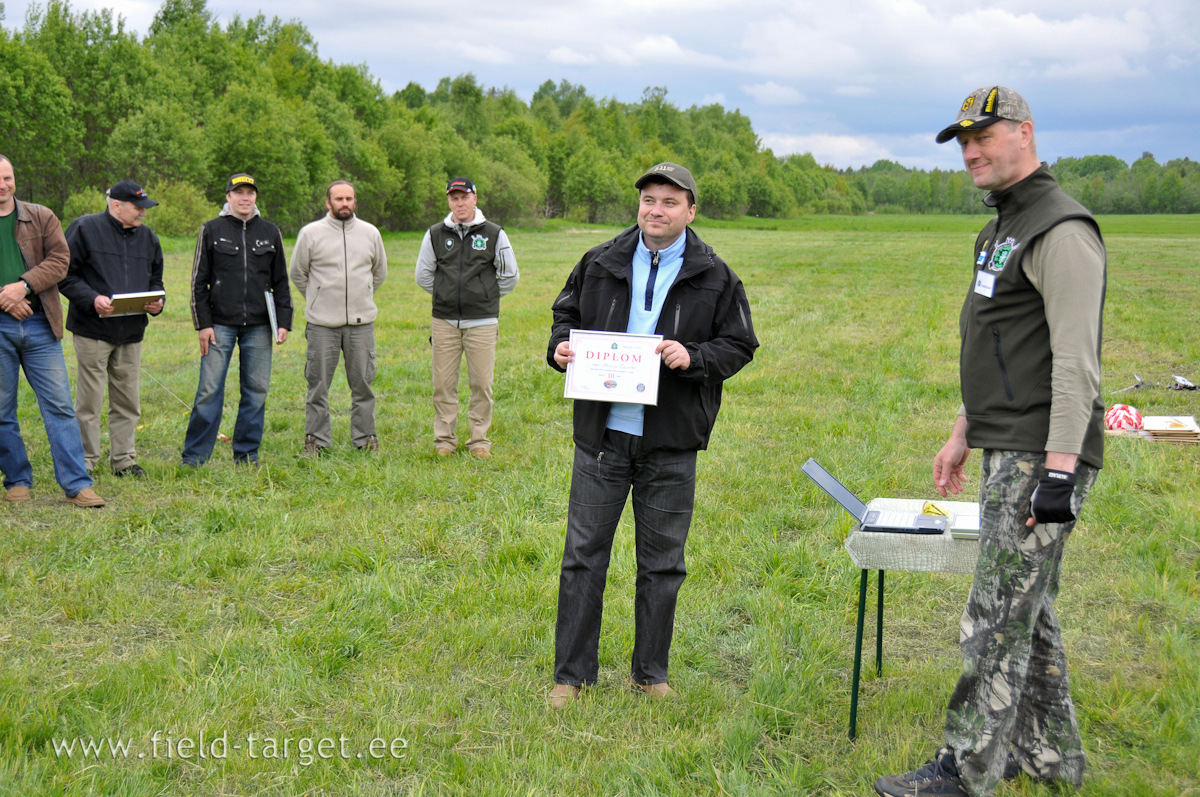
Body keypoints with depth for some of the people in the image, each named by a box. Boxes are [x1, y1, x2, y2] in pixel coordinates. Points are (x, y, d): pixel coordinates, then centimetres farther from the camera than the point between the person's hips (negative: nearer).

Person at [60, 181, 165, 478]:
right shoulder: (85, 229, -5)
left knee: (127, 400, 10)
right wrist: (92, 299, -20)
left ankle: (123, 459, 19)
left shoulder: (148, 237, 14)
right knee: (89, 398, -2)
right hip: (92, 330, -5)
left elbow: (155, 280, 22)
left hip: (132, 332, 6)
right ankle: (85, 461, 8)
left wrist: (157, 302, 0)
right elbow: (66, 275, -6)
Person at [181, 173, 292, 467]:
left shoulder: (270, 233, 11)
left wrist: (284, 321, 6)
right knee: (209, 390, -4)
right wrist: (202, 324, -3)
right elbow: (199, 281, 4)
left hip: (259, 327, 2)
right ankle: (195, 454, 4)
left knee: (256, 390, 5)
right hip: (220, 324, -2)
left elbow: (281, 281, 15)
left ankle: (247, 453, 15)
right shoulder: (211, 231, 4)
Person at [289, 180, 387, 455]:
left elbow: (380, 272, 20)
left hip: (362, 321, 2)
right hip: (322, 323, -2)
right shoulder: (311, 233, -1)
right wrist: (318, 299, 11)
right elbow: (297, 273, 9)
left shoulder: (370, 233, 7)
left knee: (363, 383, 7)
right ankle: (316, 438, 11)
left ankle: (365, 437, 17)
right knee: (318, 384, 1)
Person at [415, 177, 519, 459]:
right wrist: (446, 296, 14)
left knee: (482, 383, -1)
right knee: (443, 384, 2)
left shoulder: (494, 234, 3)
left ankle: (479, 440, 11)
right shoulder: (435, 234, 7)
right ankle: (444, 440, 13)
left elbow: (509, 276, 10)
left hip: (482, 322, -1)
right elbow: (423, 275, 17)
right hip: (445, 322, 1)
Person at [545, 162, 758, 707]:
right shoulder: (601, 264, 6)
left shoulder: (714, 277, 2)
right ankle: (572, 673, 17)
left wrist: (694, 357, -15)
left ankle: (650, 673, 25)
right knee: (584, 554, 5)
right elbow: (567, 312, 18)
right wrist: (561, 345, -3)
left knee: (662, 561, 10)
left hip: (671, 442, -1)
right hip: (603, 434, 1)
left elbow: (739, 344, 3)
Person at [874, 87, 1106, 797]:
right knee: (1030, 610, 16)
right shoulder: (1002, 229, 19)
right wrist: (963, 435, 26)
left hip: (1041, 458, -10)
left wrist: (1059, 470, -25)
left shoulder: (1062, 230, -14)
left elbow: (1076, 360, -20)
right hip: (1011, 453, 10)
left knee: (999, 617, -6)